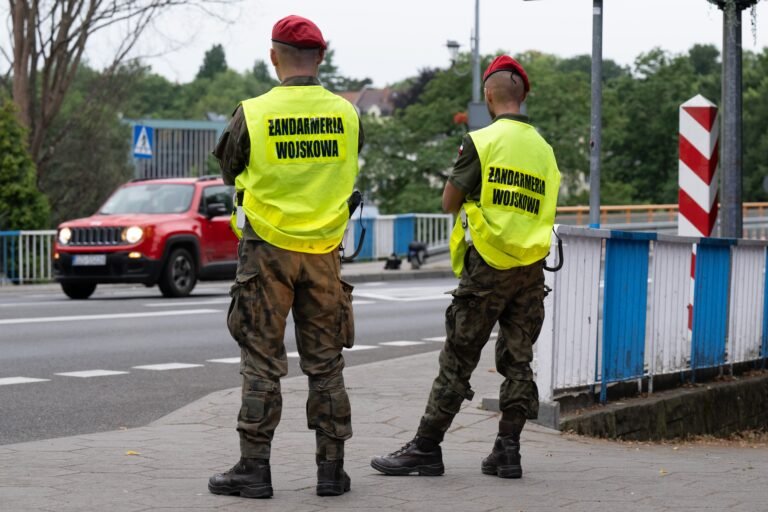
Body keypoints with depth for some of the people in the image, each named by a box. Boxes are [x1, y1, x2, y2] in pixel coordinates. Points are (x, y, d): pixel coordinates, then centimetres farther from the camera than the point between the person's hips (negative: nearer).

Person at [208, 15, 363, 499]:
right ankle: (332, 468, 12)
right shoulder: (346, 113, -1)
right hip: (324, 252, 2)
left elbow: (230, 172, 6)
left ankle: (254, 468, 4)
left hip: (267, 249, -2)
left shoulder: (252, 114, -9)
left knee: (262, 363, 4)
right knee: (326, 364, 10)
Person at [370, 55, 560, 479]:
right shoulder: (544, 149, 8)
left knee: (458, 360, 0)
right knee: (518, 361, 10)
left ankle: (425, 448, 4)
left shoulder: (481, 141, -7)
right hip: (531, 269, 5)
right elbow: (544, 208, 11)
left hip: (487, 265, -5)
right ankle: (507, 451, 10)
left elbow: (449, 202, -1)